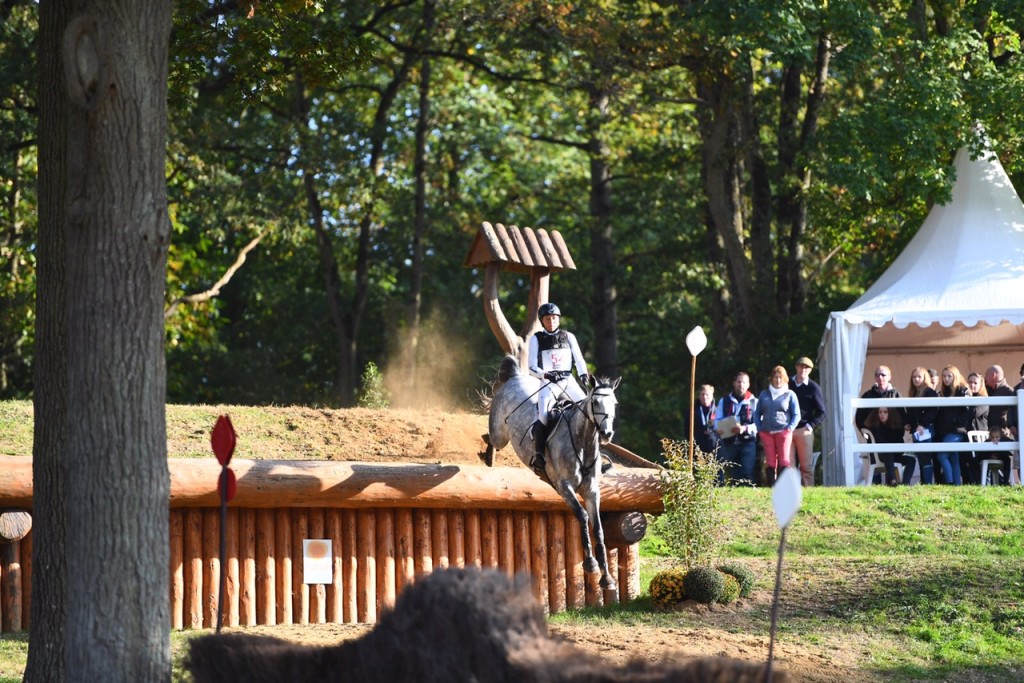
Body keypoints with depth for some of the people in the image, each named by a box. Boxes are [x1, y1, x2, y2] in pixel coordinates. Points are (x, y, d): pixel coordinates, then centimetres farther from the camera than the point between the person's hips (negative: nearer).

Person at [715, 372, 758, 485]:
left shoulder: (753, 402, 5)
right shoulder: (724, 401, 14)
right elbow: (717, 420, 11)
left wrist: (745, 429, -21)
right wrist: (719, 429, -13)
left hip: (747, 442, -3)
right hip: (729, 442, 3)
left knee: (747, 471, -14)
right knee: (733, 472, 4)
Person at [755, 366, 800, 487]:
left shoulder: (790, 394, 8)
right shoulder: (764, 394, 15)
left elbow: (796, 415, 6)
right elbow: (758, 413, 18)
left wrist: (790, 428, -8)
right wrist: (759, 428, 4)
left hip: (783, 431, -3)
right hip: (766, 432, 3)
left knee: (784, 460, -9)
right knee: (770, 461, 0)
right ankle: (771, 485, 0)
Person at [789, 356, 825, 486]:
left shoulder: (813, 388, 3)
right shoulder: (788, 384, 12)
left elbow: (821, 413, 3)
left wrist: (809, 426, -9)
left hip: (804, 431, -2)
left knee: (805, 466, -3)